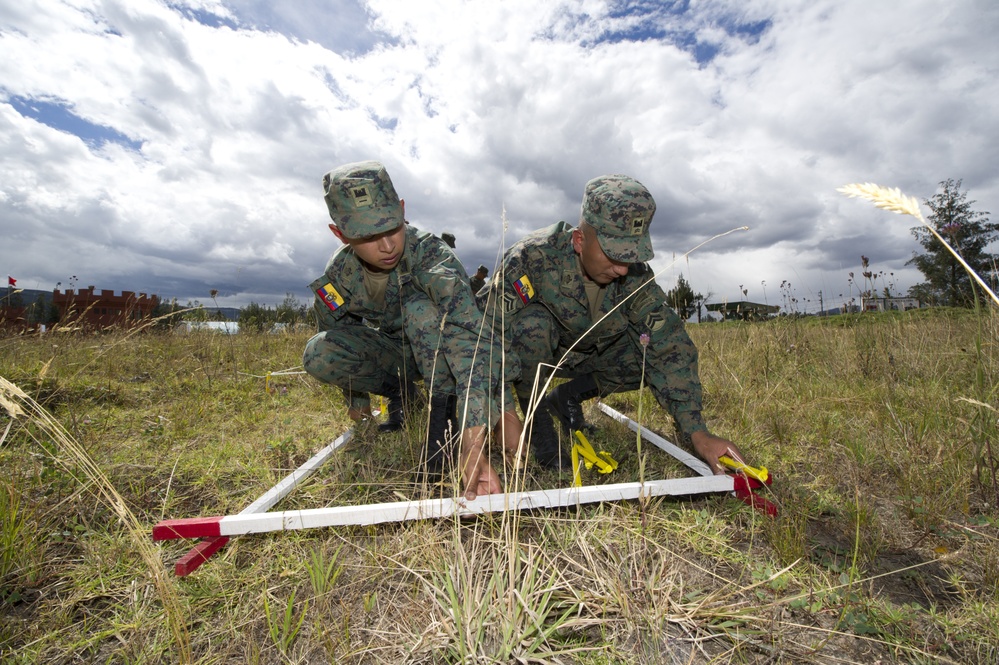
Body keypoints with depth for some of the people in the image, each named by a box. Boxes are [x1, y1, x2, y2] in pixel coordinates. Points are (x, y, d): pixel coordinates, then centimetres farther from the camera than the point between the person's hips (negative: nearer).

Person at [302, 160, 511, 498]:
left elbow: (470, 340, -45)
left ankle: (443, 407, -19)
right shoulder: (335, 277, -17)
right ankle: (399, 392, 3)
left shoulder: (429, 253, -33)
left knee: (420, 307, -35)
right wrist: (357, 399, 9)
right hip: (394, 351, 4)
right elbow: (339, 336, 1)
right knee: (318, 354, -21)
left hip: (443, 351, -4)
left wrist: (472, 442, -54)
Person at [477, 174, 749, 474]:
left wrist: (698, 433, -28)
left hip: (587, 353, 4)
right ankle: (534, 414, -11)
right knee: (533, 324, -37)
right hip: (533, 349, -3)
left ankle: (568, 396, 2)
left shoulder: (635, 275, -20)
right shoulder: (533, 257, -32)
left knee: (659, 348, -14)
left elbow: (670, 348, -22)